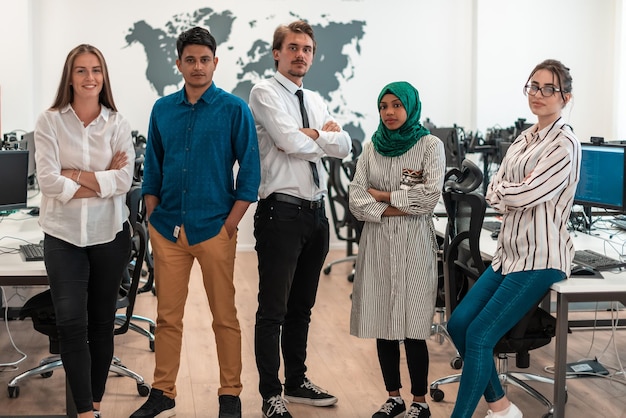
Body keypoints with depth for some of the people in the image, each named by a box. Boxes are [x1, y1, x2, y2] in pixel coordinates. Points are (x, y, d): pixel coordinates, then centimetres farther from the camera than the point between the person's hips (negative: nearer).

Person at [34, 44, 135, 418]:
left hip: (110, 233, 2)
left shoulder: (117, 124, 2)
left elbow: (125, 180, -8)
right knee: (71, 322, -6)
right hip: (64, 235, -1)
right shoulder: (50, 122, -2)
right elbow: (48, 180, -12)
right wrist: (102, 181, -12)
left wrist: (75, 174, -14)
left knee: (102, 321, 11)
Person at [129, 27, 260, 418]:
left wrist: (230, 225, -9)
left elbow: (250, 172, -4)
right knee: (167, 316, 9)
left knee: (225, 317, 4)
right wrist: (153, 219, 6)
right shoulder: (163, 109, 8)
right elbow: (153, 169, 14)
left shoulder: (234, 109, -3)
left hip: (214, 229, -3)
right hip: (168, 229, 3)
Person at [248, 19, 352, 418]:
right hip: (282, 212, -7)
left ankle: (297, 382, 29)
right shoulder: (265, 93, -5)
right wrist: (325, 134, -2)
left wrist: (309, 133, -11)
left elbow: (344, 146, 3)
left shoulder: (316, 101, 16)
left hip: (316, 213, 7)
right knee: (273, 310, -1)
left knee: (302, 306, 17)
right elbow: (289, 141, -19)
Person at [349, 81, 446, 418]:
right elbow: (356, 200, 1)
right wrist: (398, 209, -10)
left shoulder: (430, 145, 0)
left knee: (412, 327, -3)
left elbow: (430, 197, -12)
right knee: (383, 325, 7)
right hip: (377, 242, 4)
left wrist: (383, 195, -5)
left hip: (414, 243, -4)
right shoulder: (371, 148, 10)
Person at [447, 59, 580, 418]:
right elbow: (494, 194, 9)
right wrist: (513, 196, -10)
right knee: (458, 324, 2)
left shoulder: (565, 145, -11)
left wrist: (504, 189, 0)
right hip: (509, 253, 8)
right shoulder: (524, 139, 14)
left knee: (479, 336, -14)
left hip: (539, 259, -8)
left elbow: (524, 193, -19)